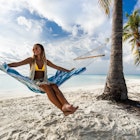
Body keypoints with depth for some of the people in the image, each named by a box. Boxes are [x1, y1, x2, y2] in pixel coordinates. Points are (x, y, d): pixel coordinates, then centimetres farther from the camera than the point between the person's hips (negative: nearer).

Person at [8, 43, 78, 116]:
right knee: (48, 87, -36)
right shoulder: (31, 60, 5)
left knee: (55, 87, -31)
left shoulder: (46, 61, 13)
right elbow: (17, 64, -1)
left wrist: (68, 71, 24)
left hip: (44, 82, 3)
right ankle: (63, 109, -47)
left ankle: (66, 105, -51)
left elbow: (57, 67, 20)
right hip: (35, 82, -3)